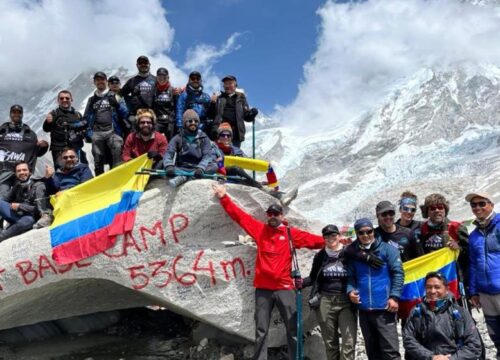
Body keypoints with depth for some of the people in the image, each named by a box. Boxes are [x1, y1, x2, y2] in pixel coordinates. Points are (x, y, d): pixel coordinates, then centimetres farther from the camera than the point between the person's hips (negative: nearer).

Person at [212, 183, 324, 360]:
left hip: (285, 288, -1)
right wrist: (224, 198, 2)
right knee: (261, 330, 9)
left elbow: (313, 239, -2)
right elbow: (239, 215, 6)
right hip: (263, 288, 1)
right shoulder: (260, 229, 7)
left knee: (293, 329, 6)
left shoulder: (291, 233, 4)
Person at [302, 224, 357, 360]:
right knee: (330, 341, 10)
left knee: (349, 341, -8)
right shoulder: (320, 256, 7)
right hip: (325, 301, 2)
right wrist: (301, 282, -3)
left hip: (346, 301, -2)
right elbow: (313, 278, 15)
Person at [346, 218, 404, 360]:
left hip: (384, 308, -5)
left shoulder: (387, 249, -1)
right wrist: (350, 290, -8)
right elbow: (350, 276, 12)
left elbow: (398, 273, -5)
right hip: (364, 309, 5)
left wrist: (394, 296, -13)